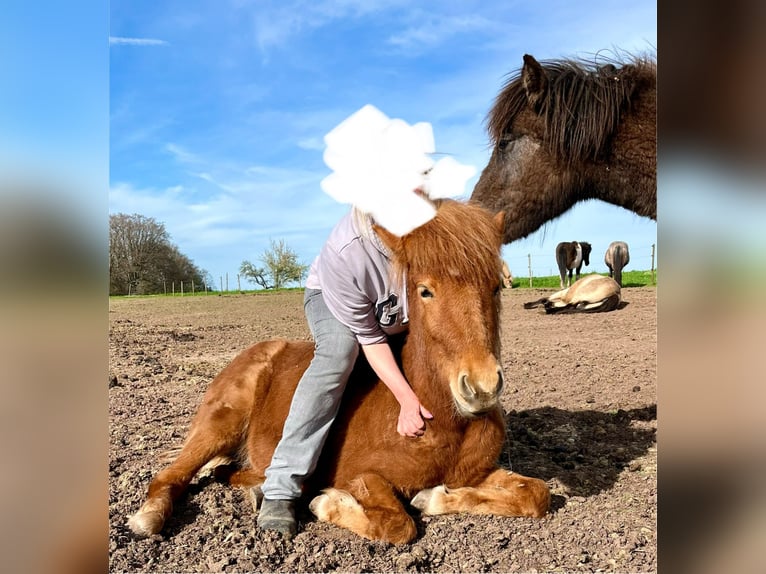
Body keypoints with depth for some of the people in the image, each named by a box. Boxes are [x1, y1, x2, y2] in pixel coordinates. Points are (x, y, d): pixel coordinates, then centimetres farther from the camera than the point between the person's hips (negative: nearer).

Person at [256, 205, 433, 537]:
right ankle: (281, 489, -31)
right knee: (337, 354, -33)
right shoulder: (342, 254, -40)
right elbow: (371, 339, -31)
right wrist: (407, 399, -37)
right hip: (328, 296, -4)